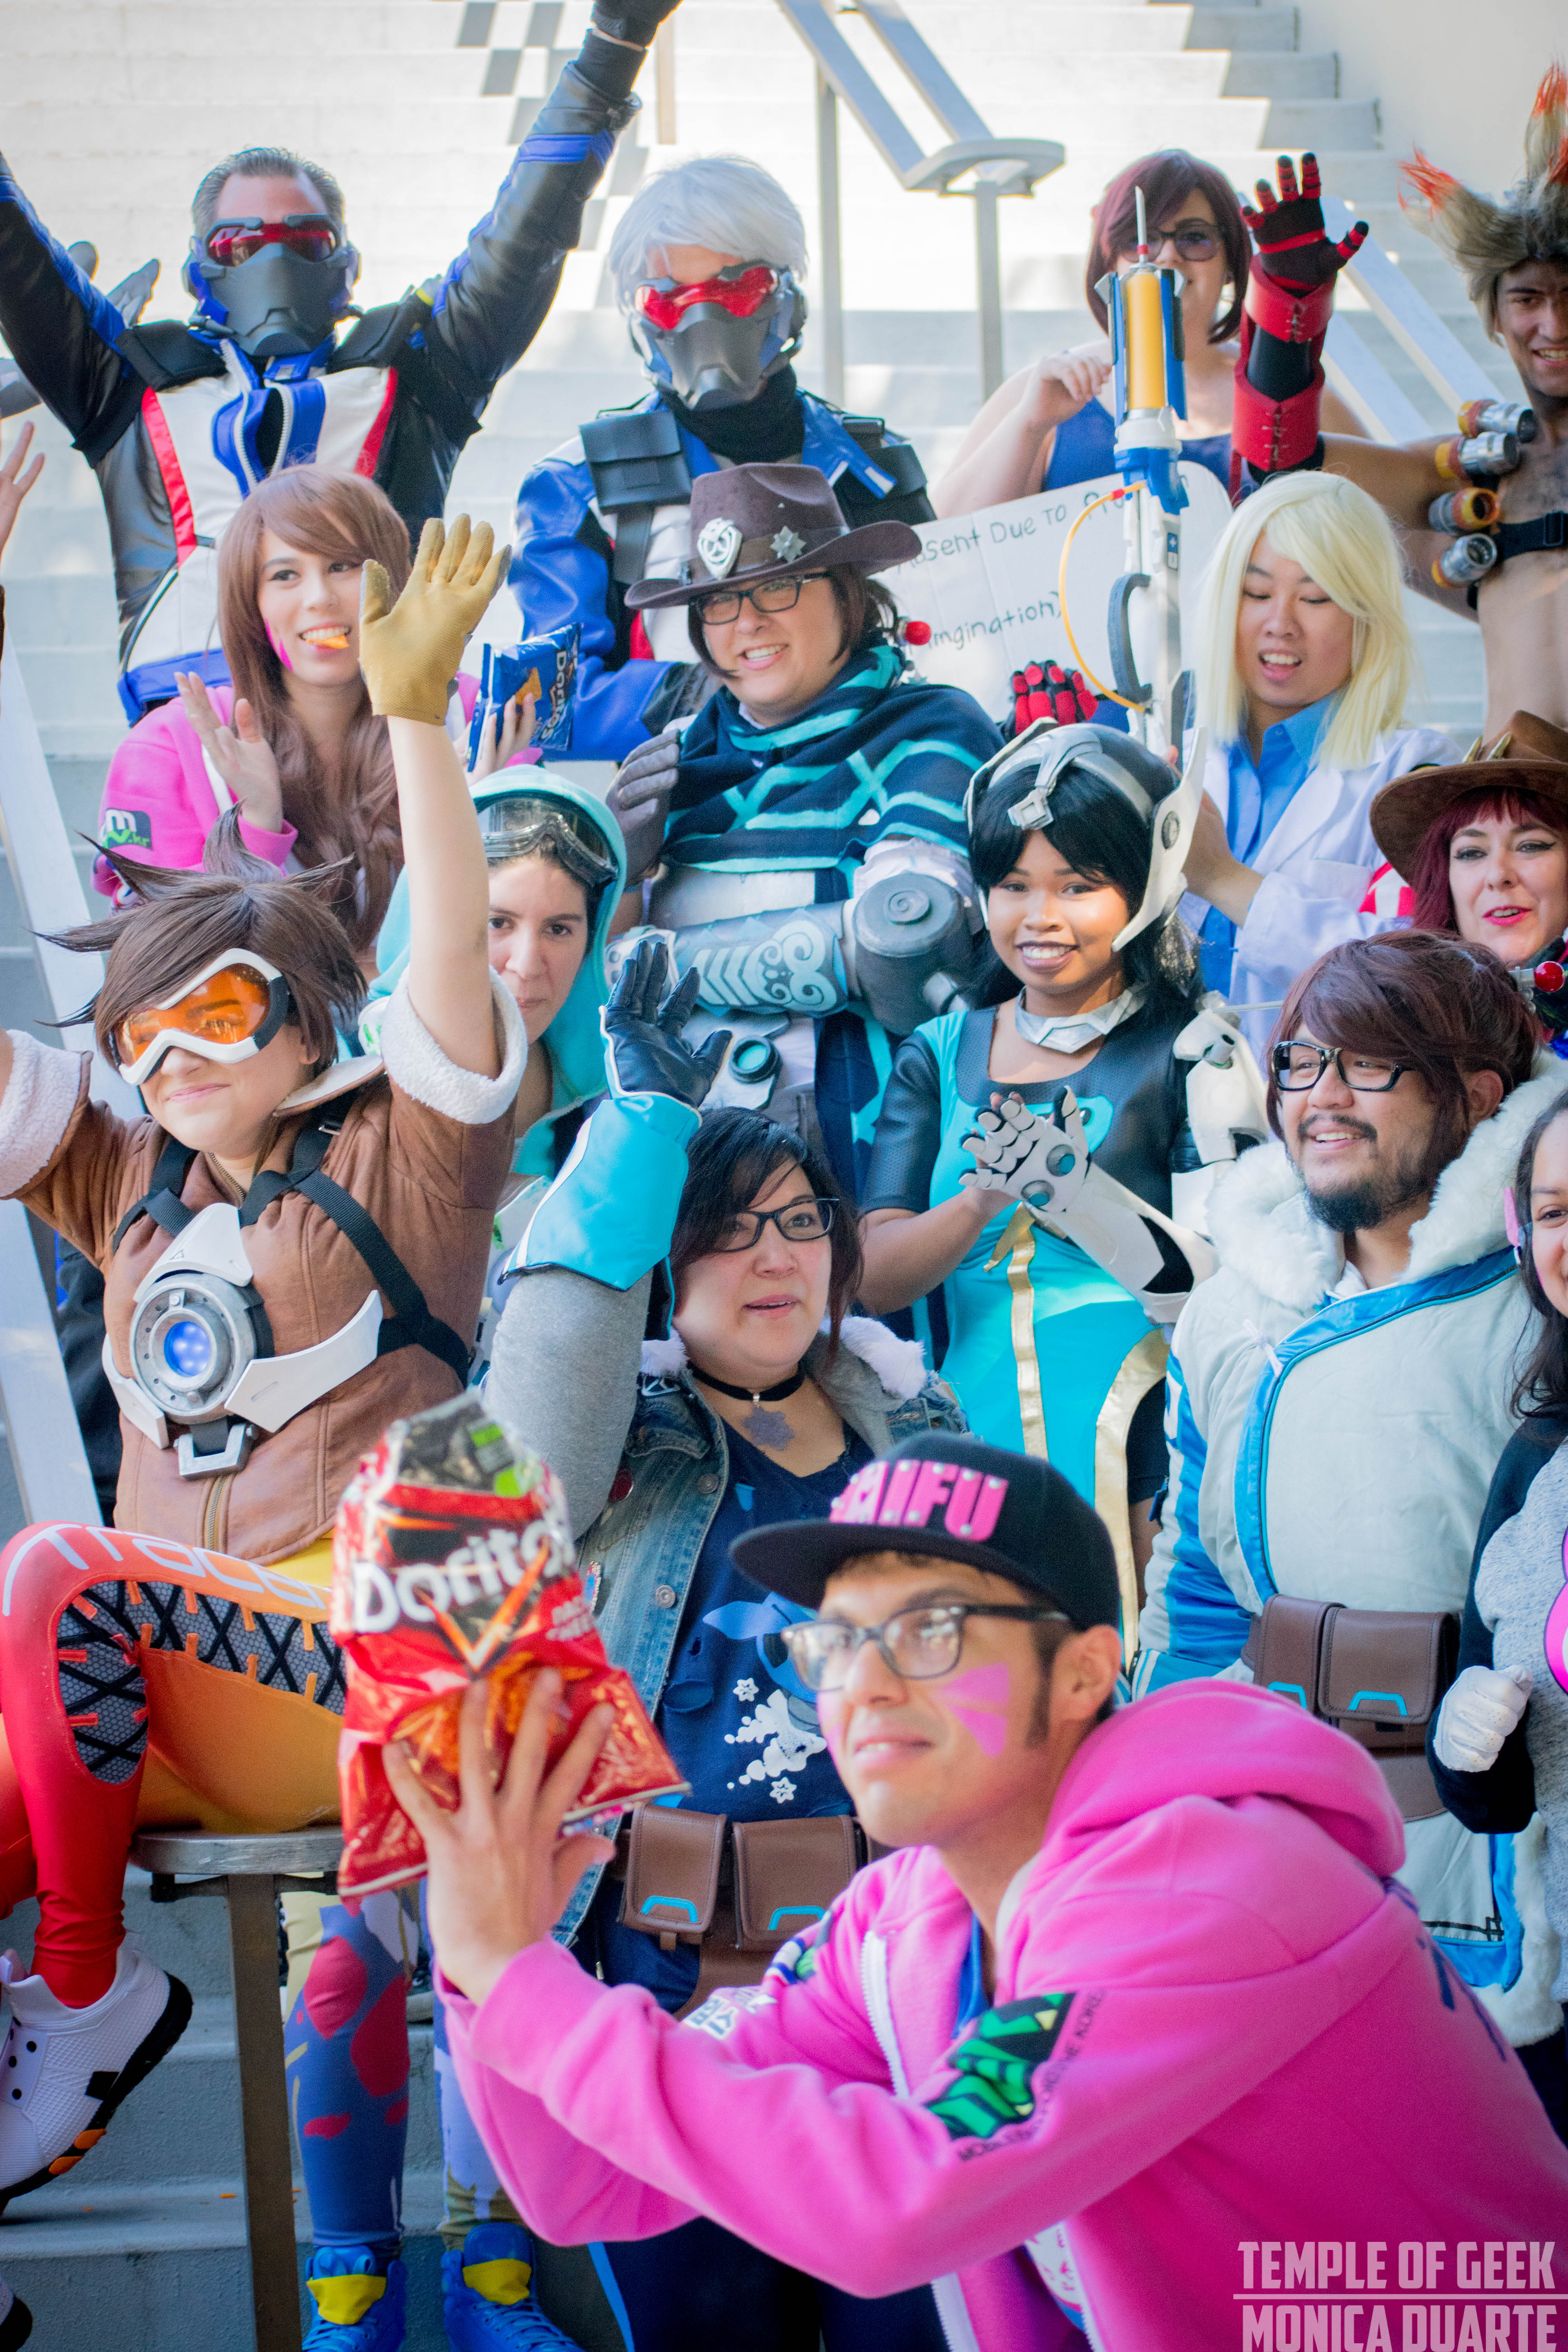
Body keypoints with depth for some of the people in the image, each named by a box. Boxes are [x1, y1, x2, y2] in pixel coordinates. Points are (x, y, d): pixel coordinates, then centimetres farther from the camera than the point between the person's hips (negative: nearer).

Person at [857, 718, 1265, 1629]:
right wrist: (982, 1200, -16)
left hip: (1139, 1472, -3)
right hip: (970, 1461, 3)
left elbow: (1225, 1286, -8)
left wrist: (1072, 1188, -21)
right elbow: (874, 1279, 3)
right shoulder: (940, 1057, 12)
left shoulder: (1193, 1055, 1)